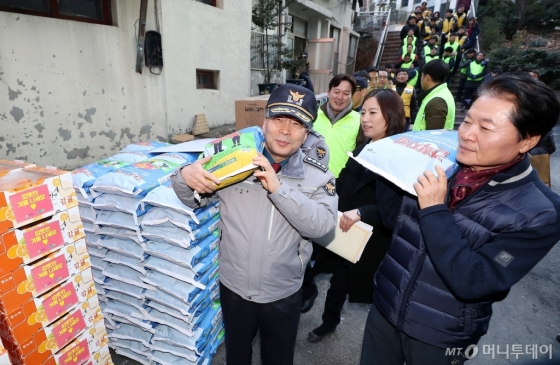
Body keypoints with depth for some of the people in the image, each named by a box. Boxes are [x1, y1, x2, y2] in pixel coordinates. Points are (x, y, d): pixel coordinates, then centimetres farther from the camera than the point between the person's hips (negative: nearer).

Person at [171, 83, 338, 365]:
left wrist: (278, 187, -31)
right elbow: (193, 200, -2)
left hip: (283, 294, 0)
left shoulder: (318, 177, -10)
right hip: (234, 287, 0)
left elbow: (322, 225, -24)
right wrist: (186, 176, -25)